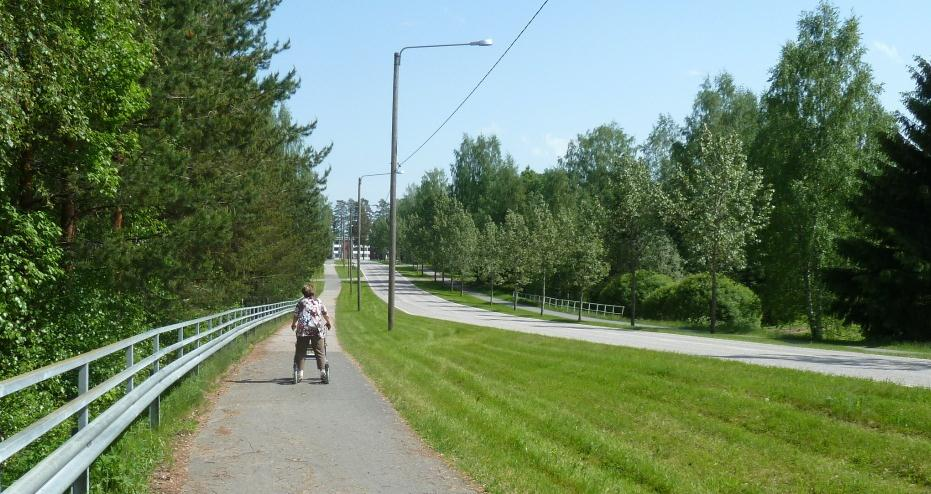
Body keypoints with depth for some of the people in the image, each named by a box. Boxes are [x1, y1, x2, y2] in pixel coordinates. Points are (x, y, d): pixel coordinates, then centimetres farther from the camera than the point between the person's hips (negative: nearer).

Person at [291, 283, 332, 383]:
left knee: (300, 352, 4)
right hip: (317, 328, 1)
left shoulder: (301, 302, 12)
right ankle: (322, 372, -7)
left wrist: (293, 324, 31)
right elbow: (325, 314, 23)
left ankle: (299, 373, -2)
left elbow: (296, 315, 12)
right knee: (320, 352, 3)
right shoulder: (319, 301, 16)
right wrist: (328, 323, 41)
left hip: (303, 329, -1)